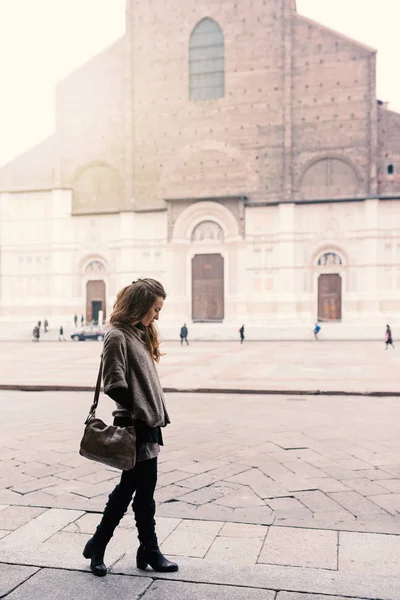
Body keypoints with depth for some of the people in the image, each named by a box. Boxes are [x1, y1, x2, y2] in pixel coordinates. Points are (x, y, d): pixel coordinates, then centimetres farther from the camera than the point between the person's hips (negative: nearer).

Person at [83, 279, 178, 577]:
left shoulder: (140, 334, 13)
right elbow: (115, 386, -19)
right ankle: (149, 551, 22)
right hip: (136, 427, -9)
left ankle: (98, 545, 27)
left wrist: (157, 413, 7)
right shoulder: (117, 336, -15)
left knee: (128, 487, 15)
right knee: (145, 490, 4)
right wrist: (141, 410, -11)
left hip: (147, 424, 9)